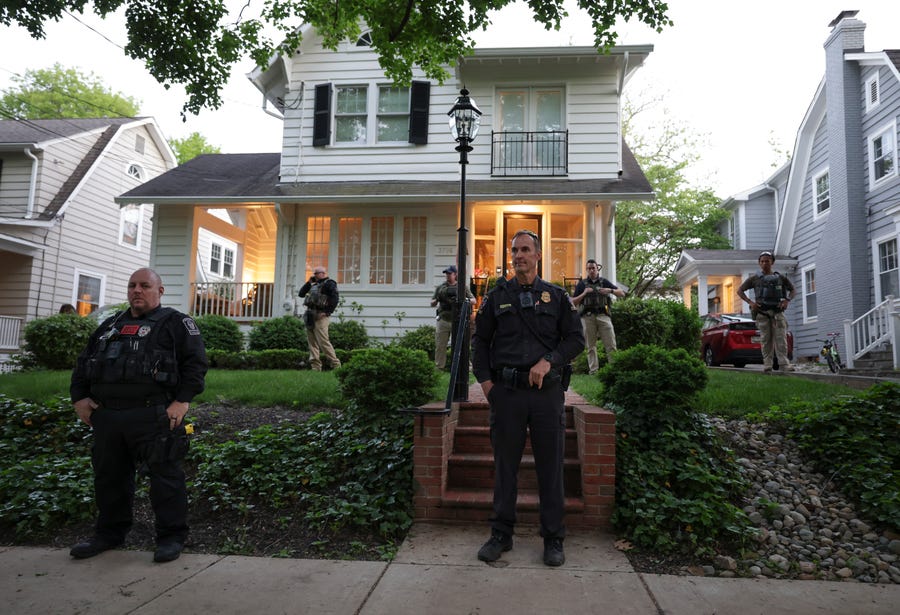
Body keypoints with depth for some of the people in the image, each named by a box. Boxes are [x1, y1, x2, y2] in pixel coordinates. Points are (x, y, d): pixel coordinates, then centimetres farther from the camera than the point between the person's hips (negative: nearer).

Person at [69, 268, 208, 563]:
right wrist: (80, 397, 13)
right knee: (109, 476, 16)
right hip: (106, 416, 7)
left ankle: (171, 537, 7)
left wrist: (182, 400, -15)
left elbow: (195, 361, -7)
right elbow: (84, 362, 26)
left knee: (164, 475, -3)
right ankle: (109, 533, 33)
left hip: (152, 417, -6)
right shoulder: (110, 325, 23)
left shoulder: (175, 323, 2)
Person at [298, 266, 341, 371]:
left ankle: (336, 364, -7)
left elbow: (335, 298, -14)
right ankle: (316, 366, 9)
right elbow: (301, 293, 22)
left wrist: (327, 312, -18)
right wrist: (309, 282, 13)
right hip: (310, 316, 9)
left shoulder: (329, 283, -2)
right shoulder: (314, 285, 23)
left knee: (323, 341, -13)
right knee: (312, 342, 6)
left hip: (320, 316, -9)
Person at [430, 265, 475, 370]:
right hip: (443, 321, 2)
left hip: (457, 321, -2)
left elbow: (474, 301, 3)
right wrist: (437, 300, -11)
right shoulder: (440, 288, 12)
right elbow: (432, 304, 12)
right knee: (440, 346, 5)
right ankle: (439, 367, 14)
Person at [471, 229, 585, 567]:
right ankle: (501, 535, 21)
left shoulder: (557, 296, 9)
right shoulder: (497, 296, 10)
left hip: (547, 391, 0)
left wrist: (549, 361, -11)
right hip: (506, 391, 1)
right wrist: (484, 380, 0)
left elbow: (576, 338, 5)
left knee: (550, 466, 6)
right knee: (505, 464, 8)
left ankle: (553, 539, 19)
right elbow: (480, 340, 12)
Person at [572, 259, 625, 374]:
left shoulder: (604, 282, 15)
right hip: (588, 317, 0)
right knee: (591, 346, 1)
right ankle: (593, 370, 4)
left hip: (603, 316, 0)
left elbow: (622, 293, 12)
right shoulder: (582, 284, 14)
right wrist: (584, 293, -6)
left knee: (611, 345, -7)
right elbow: (573, 302, 8)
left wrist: (610, 290, -6)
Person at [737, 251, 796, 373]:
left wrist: (787, 300, 1)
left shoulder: (780, 278, 13)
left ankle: (784, 363, -9)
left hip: (777, 311, 1)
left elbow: (793, 290, 20)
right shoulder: (755, 278, 8)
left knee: (781, 337, -8)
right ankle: (767, 365, 1)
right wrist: (750, 302, -4)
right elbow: (740, 291, 9)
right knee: (766, 339, -1)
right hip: (762, 312, -1)